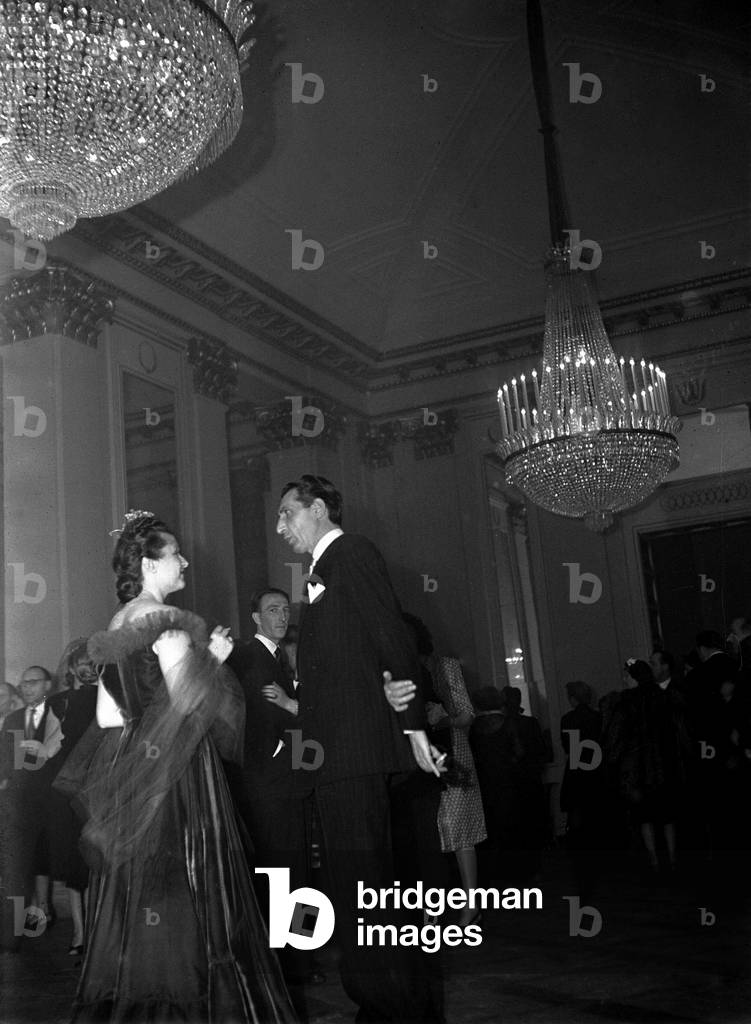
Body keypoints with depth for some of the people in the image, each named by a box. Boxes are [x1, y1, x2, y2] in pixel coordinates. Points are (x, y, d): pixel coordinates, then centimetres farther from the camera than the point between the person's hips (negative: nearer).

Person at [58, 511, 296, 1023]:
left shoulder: (117, 625, 12)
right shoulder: (167, 620, -14)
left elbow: (107, 716, 14)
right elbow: (190, 702, -21)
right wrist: (214, 659, -7)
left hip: (125, 767, 9)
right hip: (173, 771, -9)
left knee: (134, 891, 14)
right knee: (183, 892, -1)